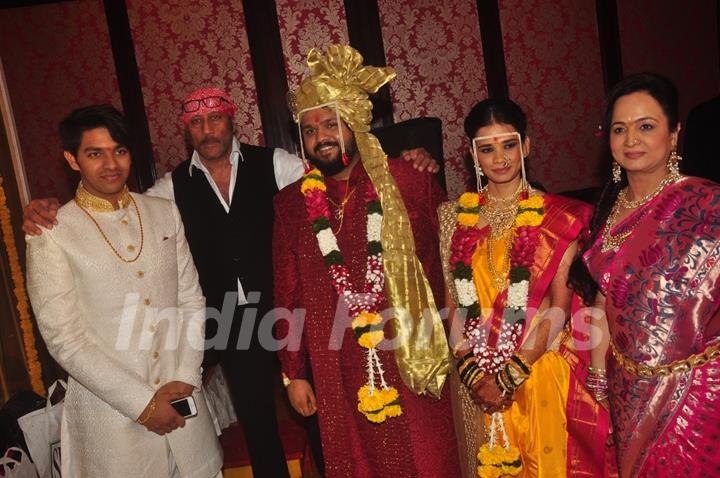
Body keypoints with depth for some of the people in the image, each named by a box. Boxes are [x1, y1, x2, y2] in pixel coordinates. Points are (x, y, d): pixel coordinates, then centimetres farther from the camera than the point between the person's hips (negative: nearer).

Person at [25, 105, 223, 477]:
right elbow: (63, 338, -10)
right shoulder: (50, 234, -7)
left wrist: (186, 379, -5)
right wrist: (143, 403, -11)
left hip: (182, 402, 4)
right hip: (111, 412, -3)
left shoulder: (164, 213, 5)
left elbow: (192, 301, 6)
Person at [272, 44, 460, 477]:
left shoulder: (409, 183, -5)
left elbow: (447, 260, 2)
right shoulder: (291, 204, 2)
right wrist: (294, 373, 8)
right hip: (338, 375, 2)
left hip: (413, 364, -1)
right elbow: (288, 294, 6)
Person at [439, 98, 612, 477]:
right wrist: (472, 370, -9)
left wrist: (511, 373, -15)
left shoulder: (557, 216, -4)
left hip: (539, 370, -2)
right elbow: (451, 302, 2)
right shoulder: (454, 216, 2)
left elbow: (559, 307, -9)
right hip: (476, 376, 2)